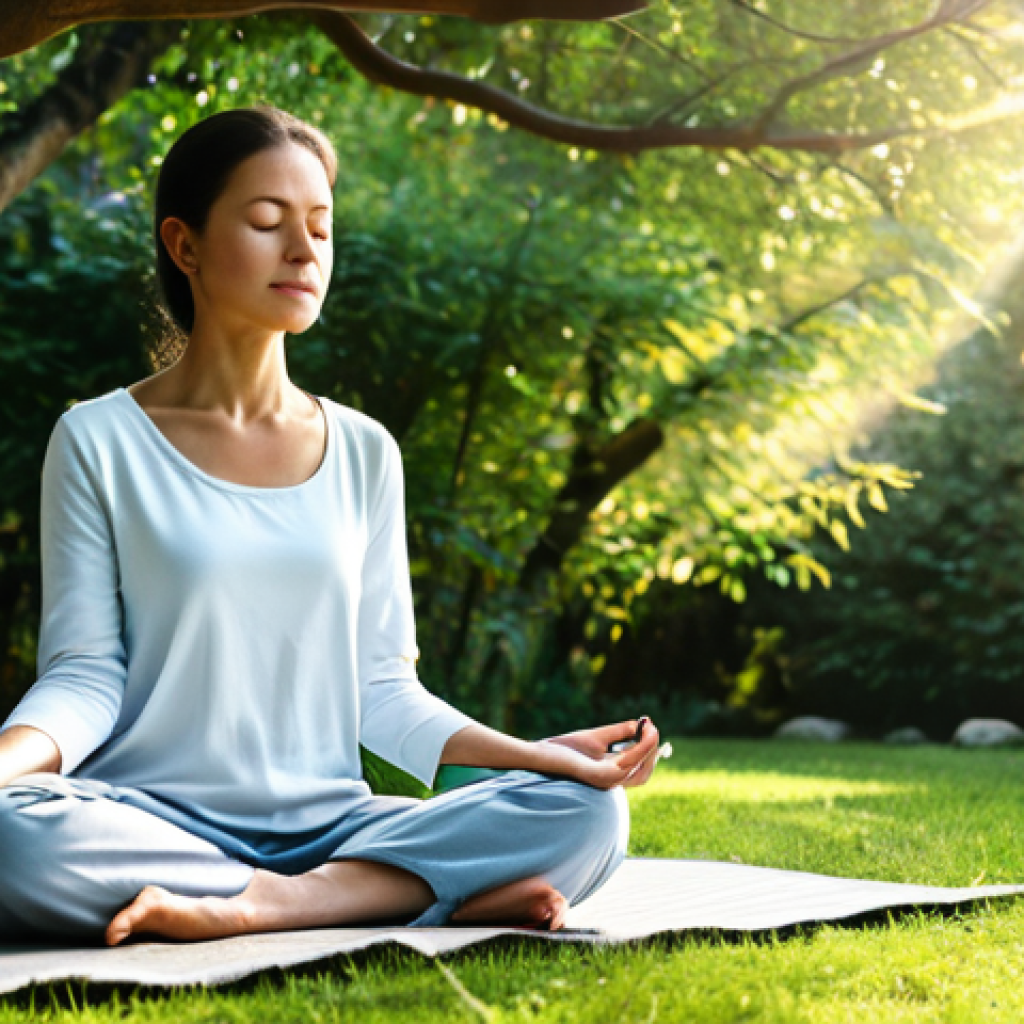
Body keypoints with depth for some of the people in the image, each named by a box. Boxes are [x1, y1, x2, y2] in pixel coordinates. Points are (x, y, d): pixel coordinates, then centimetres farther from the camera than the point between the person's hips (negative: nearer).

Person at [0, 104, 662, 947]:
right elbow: (85, 673, -1)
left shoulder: (364, 452, 13)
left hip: (330, 828, 3)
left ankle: (247, 909, -27)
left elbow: (382, 688, 11)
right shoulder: (100, 442, 3)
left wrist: (535, 752, -3)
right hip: (155, 822, -3)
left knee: (586, 814, -18)